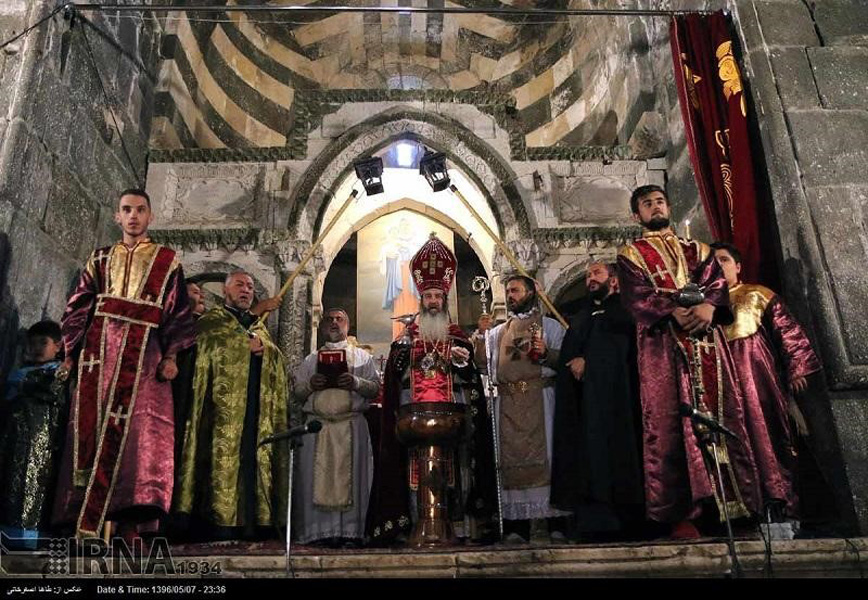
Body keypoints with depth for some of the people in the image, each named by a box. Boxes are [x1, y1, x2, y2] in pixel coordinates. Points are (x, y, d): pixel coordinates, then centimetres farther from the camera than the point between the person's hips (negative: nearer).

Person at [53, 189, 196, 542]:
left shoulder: (167, 261, 13)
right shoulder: (101, 259, 20)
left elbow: (179, 311, 6)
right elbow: (78, 307, 16)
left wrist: (171, 355, -6)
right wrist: (71, 352, 5)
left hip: (144, 353, -2)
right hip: (99, 350, 2)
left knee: (143, 429, -12)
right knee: (93, 427, -3)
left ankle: (132, 520, -12)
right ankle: (87, 522, -1)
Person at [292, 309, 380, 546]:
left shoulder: (362, 356, 16)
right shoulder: (311, 360, 21)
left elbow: (376, 388, 7)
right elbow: (296, 392, 16)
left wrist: (356, 383, -11)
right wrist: (310, 385, -5)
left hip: (352, 425, -1)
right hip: (317, 425, 2)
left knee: (350, 475, -6)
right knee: (317, 476, -5)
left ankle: (350, 531, -3)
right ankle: (321, 531, -2)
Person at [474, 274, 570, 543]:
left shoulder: (550, 326, 12)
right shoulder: (498, 332, 22)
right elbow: (483, 364, 14)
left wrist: (546, 353, -16)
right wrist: (481, 334, 2)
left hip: (539, 397, -3)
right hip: (507, 400, 3)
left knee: (543, 454, -7)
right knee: (512, 457, -1)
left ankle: (556, 523, -2)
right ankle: (516, 526, 1)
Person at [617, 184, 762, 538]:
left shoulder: (696, 249, 25)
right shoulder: (630, 255, 14)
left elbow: (717, 282, 7)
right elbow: (637, 296, -3)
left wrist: (709, 306, -15)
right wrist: (673, 311, -20)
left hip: (706, 341, 4)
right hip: (662, 345, -3)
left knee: (721, 415, -2)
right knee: (669, 425, -9)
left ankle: (733, 505, 1)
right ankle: (681, 513, -9)